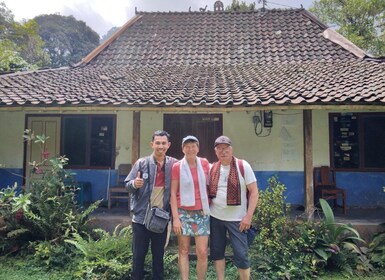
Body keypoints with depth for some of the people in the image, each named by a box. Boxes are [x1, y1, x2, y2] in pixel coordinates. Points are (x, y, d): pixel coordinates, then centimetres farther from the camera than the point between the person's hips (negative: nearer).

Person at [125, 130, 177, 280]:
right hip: (141, 216, -1)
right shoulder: (141, 163, -4)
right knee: (139, 253, 9)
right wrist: (134, 184, -23)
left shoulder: (173, 164, -1)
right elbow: (127, 184, -1)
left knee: (159, 253, 15)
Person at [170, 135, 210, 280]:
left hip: (202, 213, 2)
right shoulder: (177, 167, -4)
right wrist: (175, 217, -8)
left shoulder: (204, 163, 3)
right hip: (183, 213, -1)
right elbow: (173, 193, -4)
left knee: (202, 252, 1)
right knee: (183, 250, 7)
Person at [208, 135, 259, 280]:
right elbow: (207, 189, 16)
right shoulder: (212, 168, 3)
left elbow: (254, 192, -8)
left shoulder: (243, 166, -8)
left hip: (237, 219, -4)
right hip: (215, 217, 4)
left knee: (241, 254, 0)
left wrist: (248, 216, -14)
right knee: (216, 251, 13)